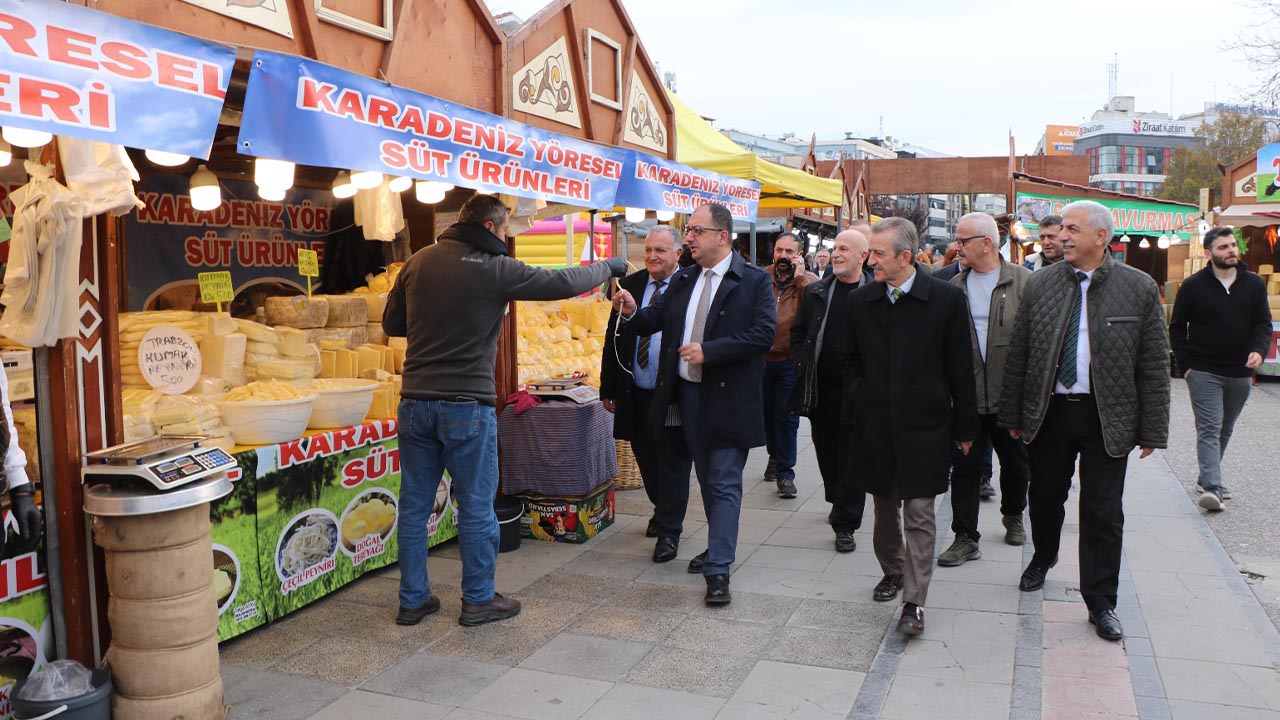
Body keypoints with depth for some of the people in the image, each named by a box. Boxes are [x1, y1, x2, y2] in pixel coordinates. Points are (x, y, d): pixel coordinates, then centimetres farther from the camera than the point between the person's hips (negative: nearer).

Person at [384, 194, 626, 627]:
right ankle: (479, 600, 20)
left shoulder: (419, 262, 6)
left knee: (414, 505, 13)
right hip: (467, 407, -5)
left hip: (415, 404, 5)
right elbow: (565, 283, -5)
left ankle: (413, 600, 23)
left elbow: (392, 323, 15)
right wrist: (609, 267, 11)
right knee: (476, 507, 8)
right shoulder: (495, 269, -11)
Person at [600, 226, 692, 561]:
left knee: (672, 464, 4)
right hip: (635, 394, 5)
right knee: (646, 460, 19)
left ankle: (668, 532, 16)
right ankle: (662, 511, 41)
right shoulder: (630, 284, 6)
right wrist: (608, 388, 6)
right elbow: (613, 338, 8)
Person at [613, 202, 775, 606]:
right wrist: (632, 312, -13)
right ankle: (718, 546, 36)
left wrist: (708, 351, -23)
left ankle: (718, 570, 2)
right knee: (708, 479, 19)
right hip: (687, 394, 6)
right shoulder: (683, 280, 10)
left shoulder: (754, 281, -9)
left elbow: (763, 334, -18)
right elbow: (655, 319, 9)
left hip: (727, 398, -6)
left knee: (724, 484, -2)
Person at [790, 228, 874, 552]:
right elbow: (797, 332, 15)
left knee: (851, 457, 1)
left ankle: (845, 524, 10)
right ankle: (839, 505, 37)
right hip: (820, 389, 4)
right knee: (826, 453, 15)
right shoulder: (815, 292, 7)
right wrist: (801, 365, 4)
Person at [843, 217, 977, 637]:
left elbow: (960, 370, -3)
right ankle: (893, 571, 38)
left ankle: (914, 601, 6)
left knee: (919, 514, -1)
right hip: (875, 425, 4)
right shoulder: (861, 302, 2)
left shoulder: (946, 299, -8)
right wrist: (856, 406, 5)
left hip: (924, 425, -3)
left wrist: (964, 426, -1)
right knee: (885, 506, 17)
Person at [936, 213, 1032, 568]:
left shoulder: (1023, 282, -6)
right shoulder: (956, 285, 4)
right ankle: (966, 538, 11)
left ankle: (1013, 516, 42)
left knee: (1016, 464, 17)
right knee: (965, 467, 3)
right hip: (967, 396, 2)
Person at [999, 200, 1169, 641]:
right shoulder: (1040, 284, 2)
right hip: (1048, 411, 2)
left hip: (1107, 417, -2)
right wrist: (1012, 415, 4)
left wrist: (1151, 431, -4)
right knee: (1045, 497, 16)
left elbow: (1154, 366, -2)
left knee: (1103, 513, 3)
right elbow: (1018, 355, 4)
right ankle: (1042, 559, 43)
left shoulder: (1140, 289, -3)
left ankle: (1101, 602, 15)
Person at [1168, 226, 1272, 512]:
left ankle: (1207, 478, 28)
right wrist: (1185, 365, -5)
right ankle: (1213, 487, -18)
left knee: (1225, 430, 14)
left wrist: (1258, 350, -14)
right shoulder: (1193, 286, -3)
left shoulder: (1254, 284, 6)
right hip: (1204, 373, -4)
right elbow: (1177, 327, 2)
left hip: (1240, 374, 4)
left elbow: (1263, 324, 6)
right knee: (1209, 429, -10)